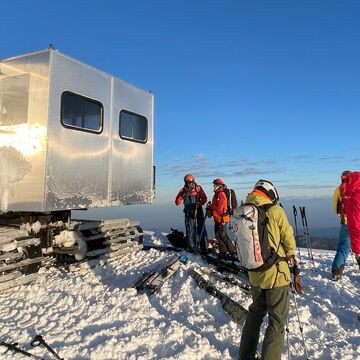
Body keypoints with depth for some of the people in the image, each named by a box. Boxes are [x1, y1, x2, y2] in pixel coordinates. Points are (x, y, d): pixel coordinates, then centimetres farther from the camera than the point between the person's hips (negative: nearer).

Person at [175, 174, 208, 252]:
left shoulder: (198, 188, -4)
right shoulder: (183, 190, -3)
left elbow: (204, 199, -8)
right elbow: (177, 203, -10)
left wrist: (199, 204, -27)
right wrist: (182, 196, -28)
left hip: (199, 212, 0)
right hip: (189, 213, 0)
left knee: (202, 230, 2)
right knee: (190, 231, 2)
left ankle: (204, 248, 10)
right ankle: (192, 248, 16)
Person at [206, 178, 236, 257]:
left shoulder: (221, 195, -17)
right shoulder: (217, 194, 13)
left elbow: (219, 207, -25)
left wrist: (210, 206, -13)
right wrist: (210, 209, 3)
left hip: (222, 219, -10)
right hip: (217, 219, 10)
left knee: (223, 236, -7)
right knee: (218, 236, 15)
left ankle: (233, 251, 4)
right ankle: (223, 251, 26)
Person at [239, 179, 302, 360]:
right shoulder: (275, 210, -14)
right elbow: (288, 239, -6)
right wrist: (292, 258, 12)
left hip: (254, 274, 5)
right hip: (276, 273, -5)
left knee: (256, 312, 25)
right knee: (277, 320, 11)